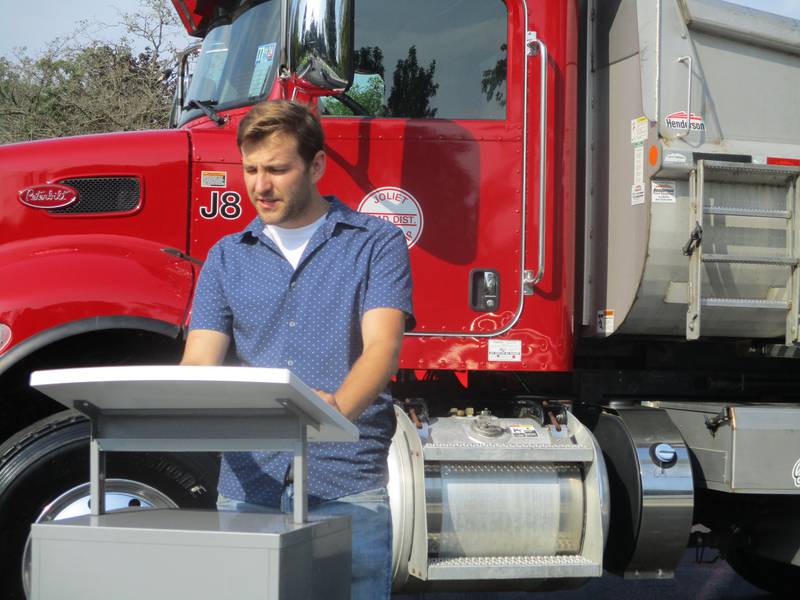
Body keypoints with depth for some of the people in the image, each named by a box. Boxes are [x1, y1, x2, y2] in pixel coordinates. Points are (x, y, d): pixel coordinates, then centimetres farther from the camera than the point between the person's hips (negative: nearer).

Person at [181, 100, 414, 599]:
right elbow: (199, 363, 5)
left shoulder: (377, 243, 3)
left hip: (347, 488, -3)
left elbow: (382, 347, -11)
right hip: (248, 487, 3)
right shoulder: (227, 258, 13)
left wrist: (337, 408, -32)